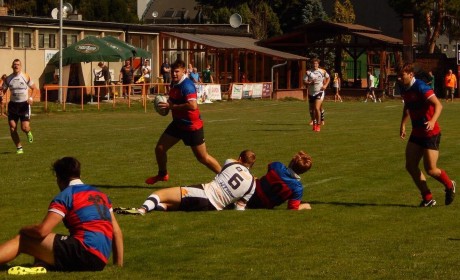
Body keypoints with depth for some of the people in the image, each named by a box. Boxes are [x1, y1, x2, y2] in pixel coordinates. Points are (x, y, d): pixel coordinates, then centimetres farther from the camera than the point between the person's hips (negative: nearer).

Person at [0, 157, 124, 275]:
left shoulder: (65, 196, 0)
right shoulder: (99, 194, 22)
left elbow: (42, 230, -9)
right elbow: (116, 231, 20)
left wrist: (23, 230, 11)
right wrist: (119, 264, 24)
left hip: (84, 252, -8)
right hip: (101, 261, 8)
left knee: (22, 240, 0)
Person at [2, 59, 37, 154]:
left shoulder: (26, 77, -3)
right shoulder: (8, 79, 2)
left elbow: (34, 88, 5)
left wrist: (31, 98, -12)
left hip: (24, 104, -2)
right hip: (13, 105, 2)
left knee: (24, 127, -12)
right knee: (12, 128, -5)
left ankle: (28, 133, 27)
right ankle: (19, 148, 10)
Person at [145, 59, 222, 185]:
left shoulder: (187, 86, -23)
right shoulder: (174, 84, 4)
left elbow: (193, 105, -37)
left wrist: (171, 106, -29)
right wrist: (168, 104, 1)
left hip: (192, 126, -8)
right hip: (178, 123, 8)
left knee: (203, 158, 0)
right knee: (159, 148, 7)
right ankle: (162, 174, 31)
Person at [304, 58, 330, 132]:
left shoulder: (322, 71, 0)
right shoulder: (308, 72, -1)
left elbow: (328, 78, 17)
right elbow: (304, 81, -5)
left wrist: (325, 85, 3)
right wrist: (310, 83, -24)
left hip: (319, 92, -3)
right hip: (311, 93, 3)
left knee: (317, 108, -18)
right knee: (311, 110, 10)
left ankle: (318, 125, -11)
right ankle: (314, 123, 33)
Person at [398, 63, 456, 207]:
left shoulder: (421, 88, -20)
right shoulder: (405, 90, 6)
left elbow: (438, 105, -28)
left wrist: (432, 121, -43)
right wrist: (403, 124, 14)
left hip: (431, 134, -8)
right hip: (416, 133, 8)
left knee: (430, 169, -6)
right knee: (410, 165, -1)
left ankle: (449, 186, 25)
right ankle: (428, 198, 10)